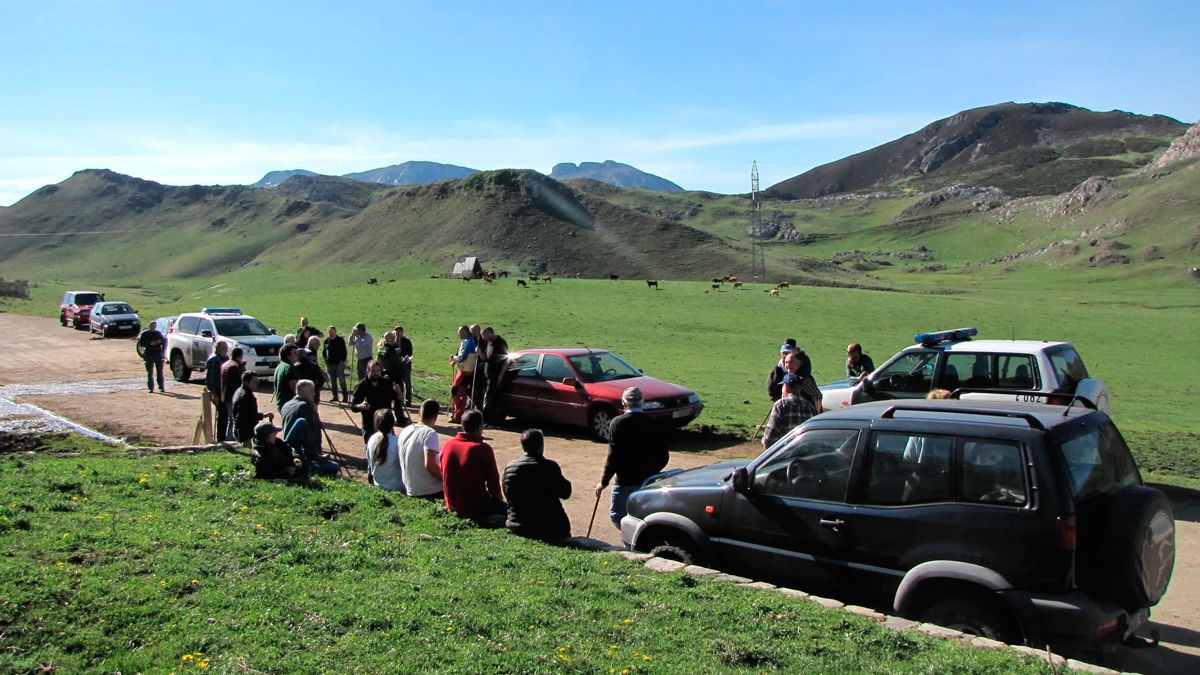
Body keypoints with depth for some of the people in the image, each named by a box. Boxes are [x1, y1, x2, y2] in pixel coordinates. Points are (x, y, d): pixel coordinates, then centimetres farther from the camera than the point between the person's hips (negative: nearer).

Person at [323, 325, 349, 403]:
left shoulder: (340, 340, -2)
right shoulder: (326, 341, 9)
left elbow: (344, 351, -2)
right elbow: (324, 352, 18)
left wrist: (343, 361, -9)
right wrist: (326, 360, 6)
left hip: (339, 363, -5)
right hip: (330, 364, 5)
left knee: (342, 381, -8)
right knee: (332, 381, 9)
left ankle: (345, 397, -3)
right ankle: (335, 396, 17)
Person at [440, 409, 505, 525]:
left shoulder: (447, 445, 0)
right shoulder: (483, 449, -15)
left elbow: (444, 476, 10)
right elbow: (493, 481, -9)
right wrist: (499, 498, 11)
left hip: (452, 506, 6)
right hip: (476, 507, -6)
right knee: (506, 507, 16)